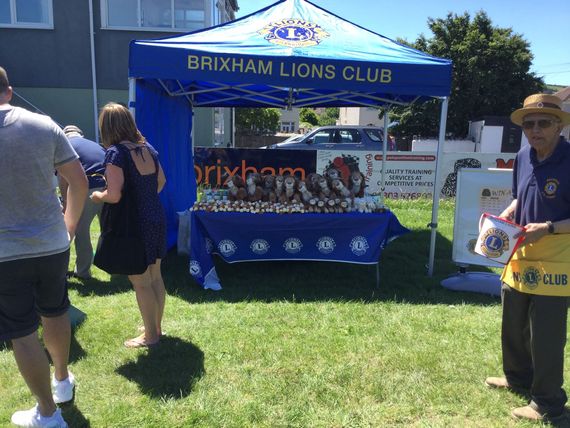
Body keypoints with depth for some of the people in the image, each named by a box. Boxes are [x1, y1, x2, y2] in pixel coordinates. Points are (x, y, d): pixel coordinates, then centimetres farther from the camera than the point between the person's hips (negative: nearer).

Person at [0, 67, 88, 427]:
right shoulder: (44, 125, -4)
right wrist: (71, 223, 14)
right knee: (55, 314, 23)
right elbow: (79, 181, -1)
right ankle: (63, 381, 44)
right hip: (53, 244, 3)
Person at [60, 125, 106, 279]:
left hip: (87, 191, -5)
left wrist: (65, 203, 5)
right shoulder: (96, 145, 26)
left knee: (81, 232, 12)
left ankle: (82, 271, 21)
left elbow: (63, 178, -2)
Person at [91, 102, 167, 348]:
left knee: (140, 283, 5)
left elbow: (114, 196, -23)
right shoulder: (148, 148, 7)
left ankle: (150, 335, 19)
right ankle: (156, 327, 33)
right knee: (155, 277, 18)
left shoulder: (116, 152, -15)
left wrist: (97, 196, -2)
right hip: (157, 218, 8)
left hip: (135, 224, -8)